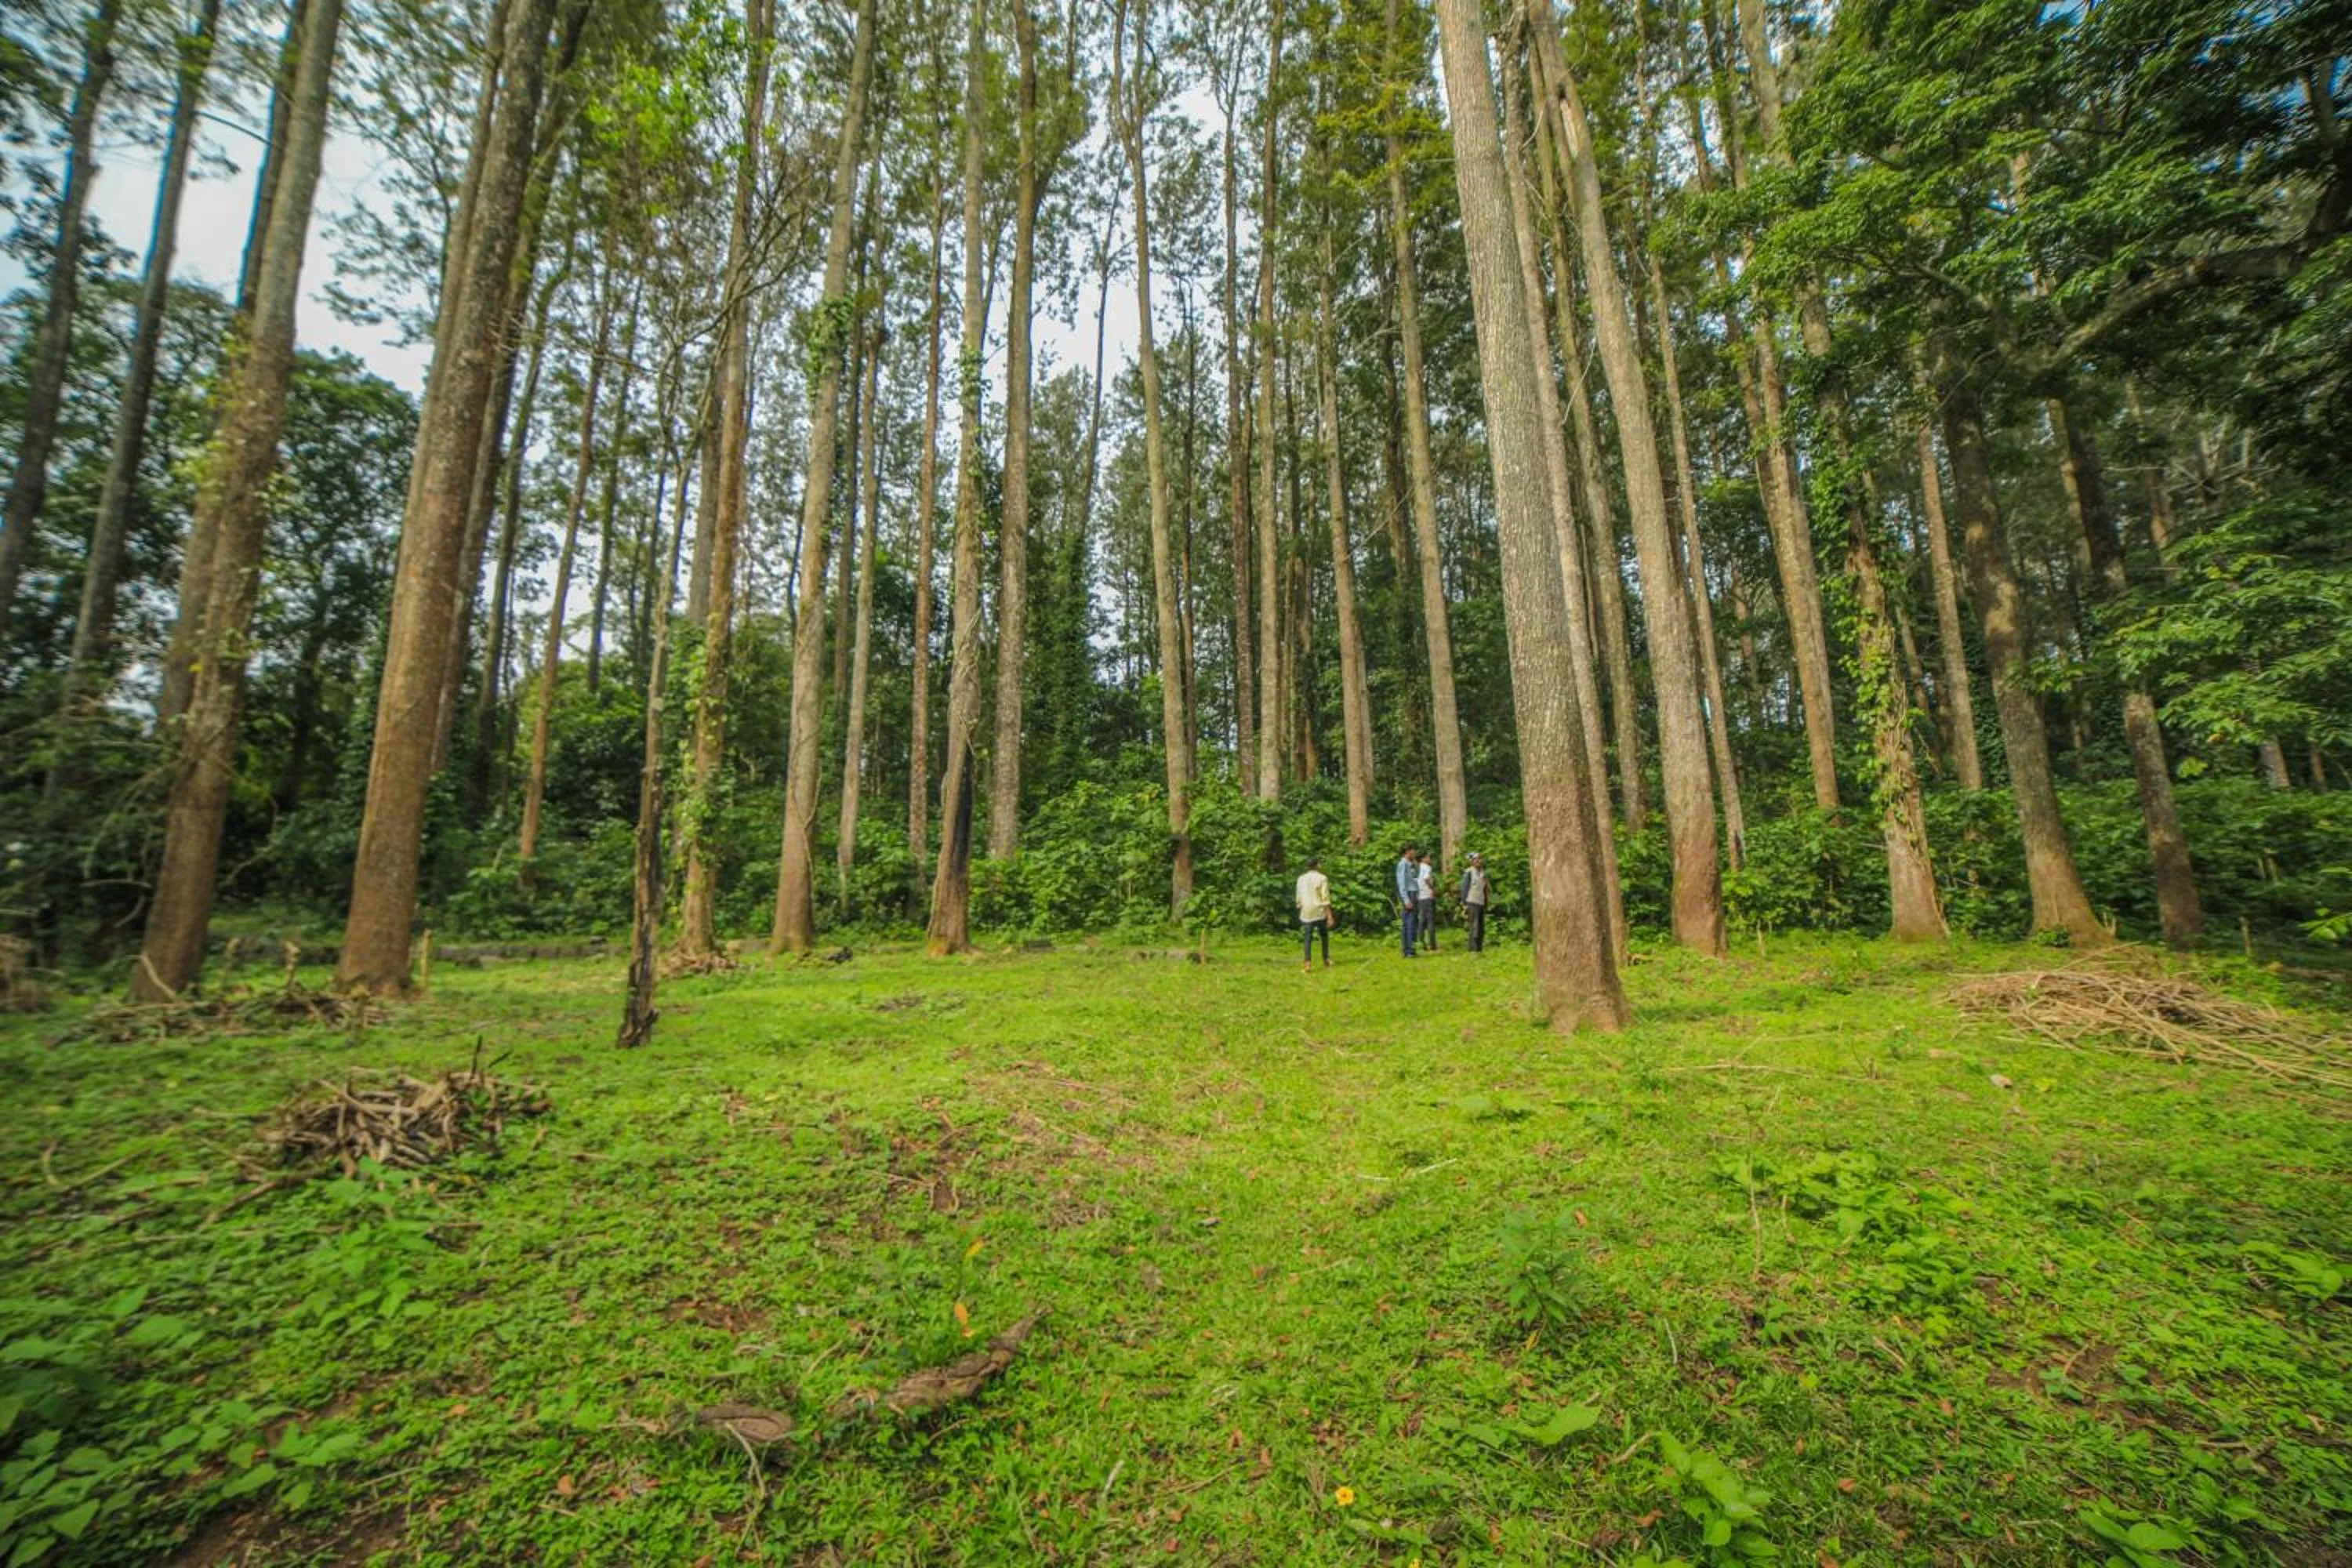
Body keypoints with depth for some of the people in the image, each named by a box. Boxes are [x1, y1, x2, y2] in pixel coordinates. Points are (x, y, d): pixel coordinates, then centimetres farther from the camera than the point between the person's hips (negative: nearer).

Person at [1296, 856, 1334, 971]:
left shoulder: (1301, 878, 7)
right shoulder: (1322, 878, -7)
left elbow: (1299, 899, 11)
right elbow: (1325, 899, -11)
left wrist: (1300, 912, 20)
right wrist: (1330, 916, -10)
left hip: (1306, 913, 3)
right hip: (1320, 912, -3)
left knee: (1307, 938, 0)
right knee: (1324, 936, 17)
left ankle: (1308, 964, -11)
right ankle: (1326, 961, 26)